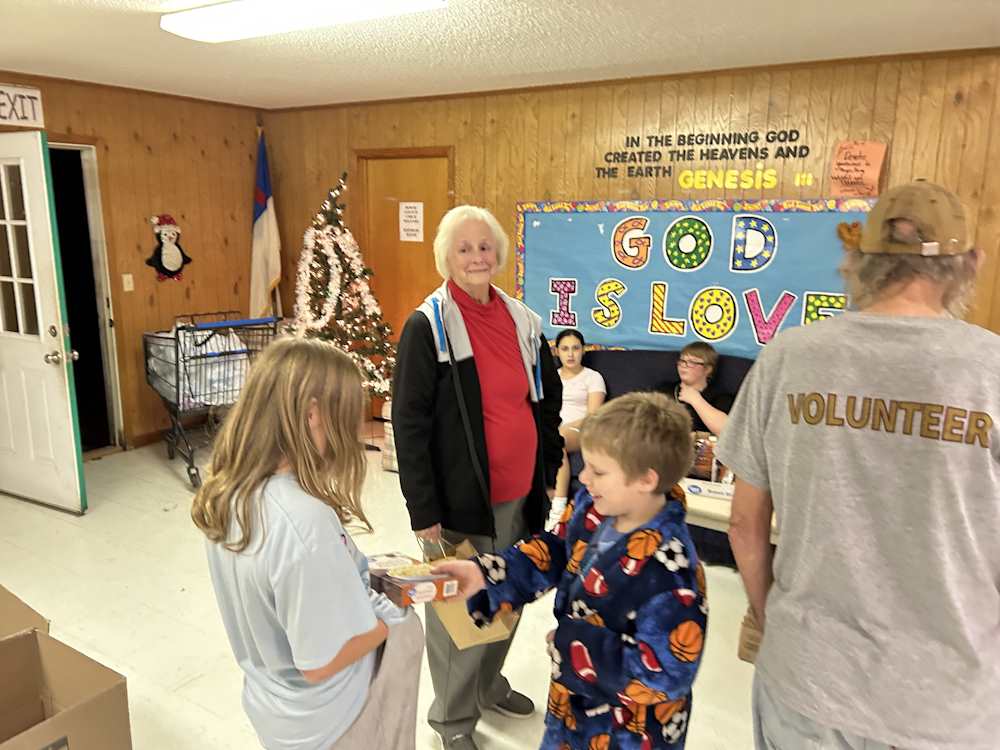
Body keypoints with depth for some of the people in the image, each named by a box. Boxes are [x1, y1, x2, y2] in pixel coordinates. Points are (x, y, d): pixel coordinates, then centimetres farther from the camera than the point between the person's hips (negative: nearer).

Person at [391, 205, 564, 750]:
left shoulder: (523, 320, 5)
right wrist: (423, 509, -14)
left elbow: (548, 400, 14)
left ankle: (489, 684, 46)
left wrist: (550, 471, 12)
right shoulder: (427, 327, -12)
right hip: (461, 498, -5)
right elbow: (409, 424, -13)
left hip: (520, 495, 6)